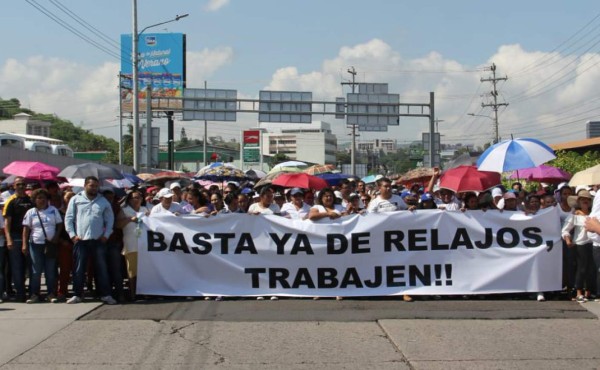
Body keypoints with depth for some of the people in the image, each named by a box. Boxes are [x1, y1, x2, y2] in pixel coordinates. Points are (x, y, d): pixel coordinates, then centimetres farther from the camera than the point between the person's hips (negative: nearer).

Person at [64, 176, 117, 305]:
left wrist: (106, 235, 1)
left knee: (102, 268, 1)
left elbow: (110, 219, 11)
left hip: (98, 240, 1)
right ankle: (77, 295, 11)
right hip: (80, 240, -1)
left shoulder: (103, 201, 9)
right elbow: (68, 218, 3)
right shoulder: (76, 199, 4)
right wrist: (72, 235, -5)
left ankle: (105, 294, 6)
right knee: (79, 269, 3)